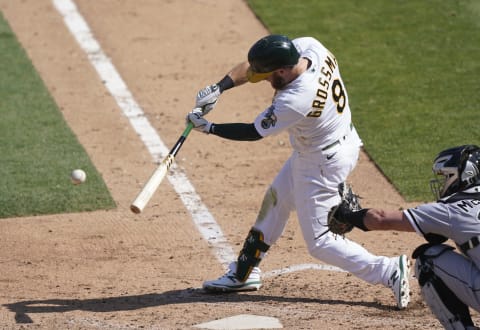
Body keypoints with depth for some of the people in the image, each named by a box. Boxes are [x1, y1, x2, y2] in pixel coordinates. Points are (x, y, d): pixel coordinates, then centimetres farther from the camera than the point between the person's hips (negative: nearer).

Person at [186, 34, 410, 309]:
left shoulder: (295, 101, -36)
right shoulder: (308, 47, -16)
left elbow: (254, 132, -20)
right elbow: (253, 65, -3)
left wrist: (209, 128, -11)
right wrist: (219, 88, -14)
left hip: (323, 164, -10)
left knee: (319, 242, 0)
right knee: (276, 201, 23)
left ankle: (390, 271, -4)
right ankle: (244, 273, 37)